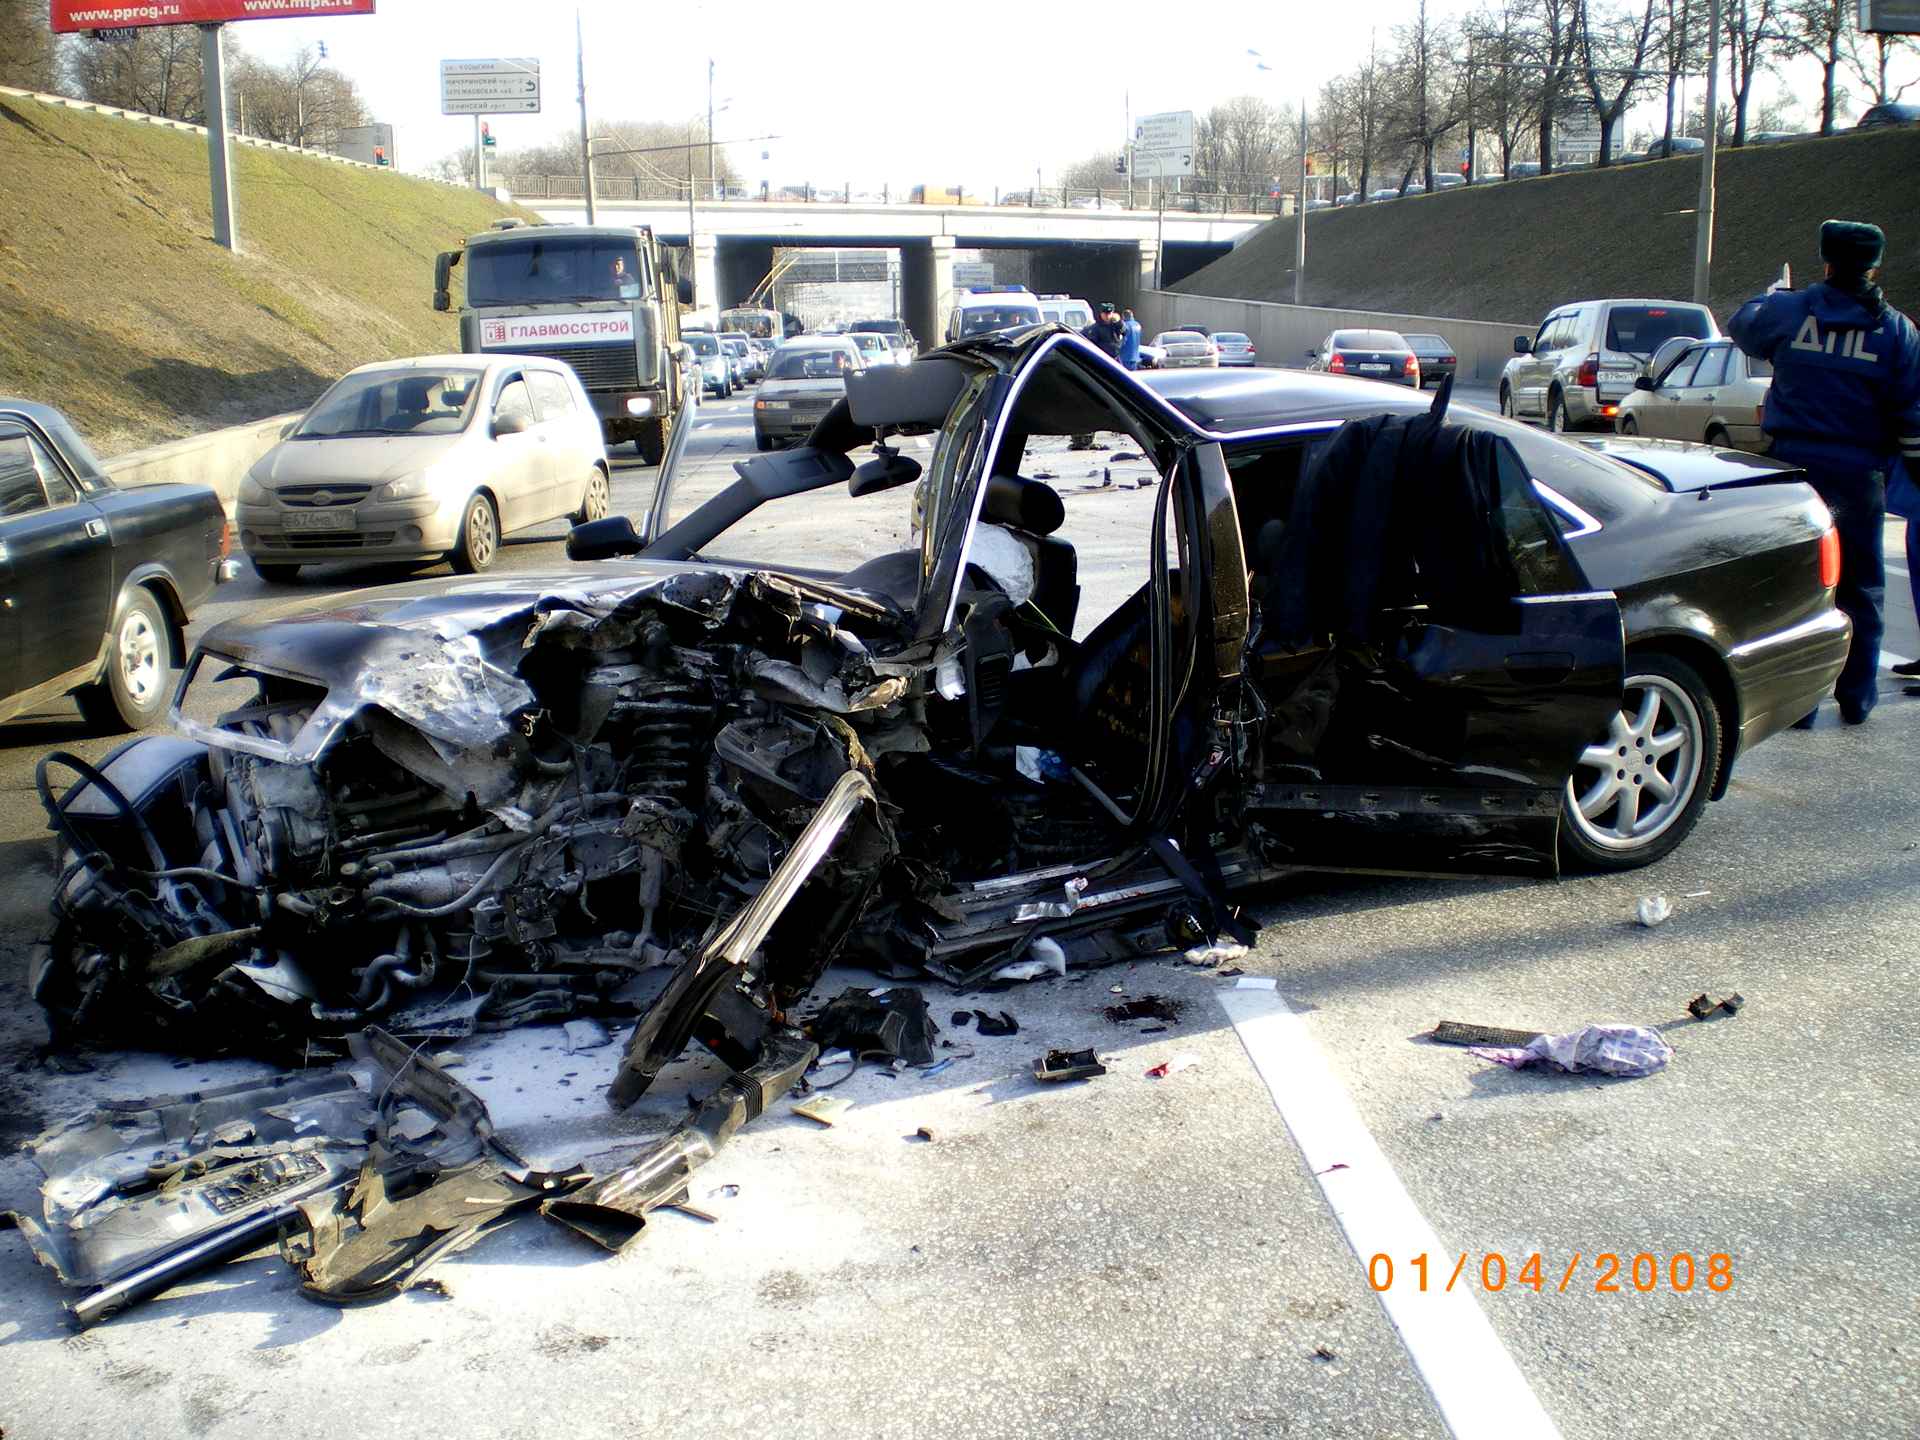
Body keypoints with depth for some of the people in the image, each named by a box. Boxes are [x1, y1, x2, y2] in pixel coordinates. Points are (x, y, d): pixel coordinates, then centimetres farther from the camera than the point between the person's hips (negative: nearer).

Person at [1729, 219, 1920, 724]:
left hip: (1794, 465, 0)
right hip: (1859, 474, 0)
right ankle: (1856, 697, 19)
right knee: (1861, 589, 12)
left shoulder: (1789, 311, -4)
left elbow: (1740, 325, 19)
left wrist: (1774, 291, 36)